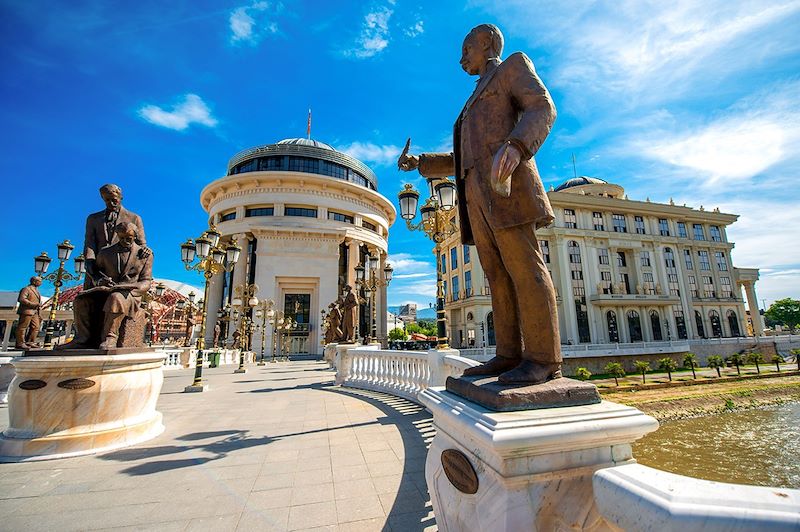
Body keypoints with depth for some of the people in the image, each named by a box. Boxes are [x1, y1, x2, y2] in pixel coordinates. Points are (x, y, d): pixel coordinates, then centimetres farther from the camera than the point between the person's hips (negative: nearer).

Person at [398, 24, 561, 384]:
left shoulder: (514, 64, 16)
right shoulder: (477, 106, 37)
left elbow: (542, 108, -3)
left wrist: (514, 148, -24)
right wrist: (419, 164, 24)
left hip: (505, 180, -8)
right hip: (476, 192, 8)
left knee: (524, 267, -14)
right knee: (498, 275, -1)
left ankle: (543, 359, -11)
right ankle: (510, 354, -1)